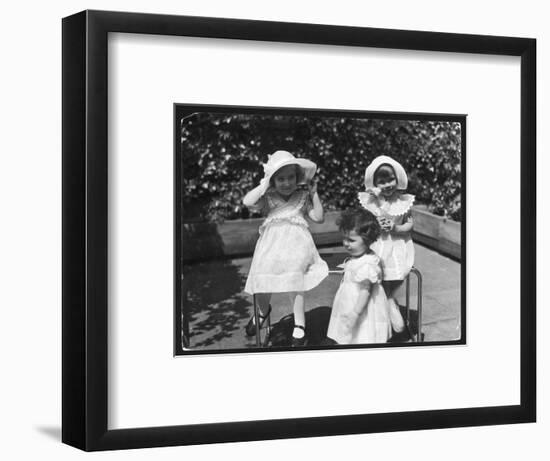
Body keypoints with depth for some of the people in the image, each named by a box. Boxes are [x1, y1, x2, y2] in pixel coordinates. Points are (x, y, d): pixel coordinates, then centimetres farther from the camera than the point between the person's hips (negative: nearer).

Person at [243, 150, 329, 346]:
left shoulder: (302, 197, 9)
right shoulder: (267, 197, 4)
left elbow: (318, 217, 4)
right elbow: (247, 202, -15)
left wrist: (314, 194, -2)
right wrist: (265, 184, -13)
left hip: (296, 244, -1)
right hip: (271, 246, 1)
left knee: (295, 283, -12)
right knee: (261, 284, -5)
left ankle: (299, 326, 2)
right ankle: (263, 310, 31)